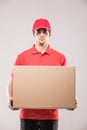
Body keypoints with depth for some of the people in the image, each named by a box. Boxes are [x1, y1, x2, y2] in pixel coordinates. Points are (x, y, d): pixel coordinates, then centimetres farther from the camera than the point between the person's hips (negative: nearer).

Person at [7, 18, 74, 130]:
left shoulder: (60, 58, 3)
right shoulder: (22, 57, 3)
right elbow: (13, 81, 5)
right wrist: (10, 98, -12)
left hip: (50, 114, 0)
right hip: (28, 114, 0)